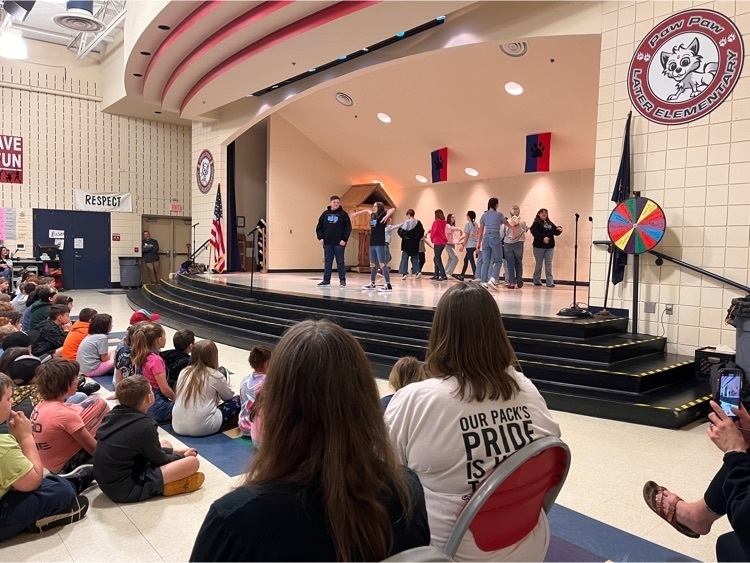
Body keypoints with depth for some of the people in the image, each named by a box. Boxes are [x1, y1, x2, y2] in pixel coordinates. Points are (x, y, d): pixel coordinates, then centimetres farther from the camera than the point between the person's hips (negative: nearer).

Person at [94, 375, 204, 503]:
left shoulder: (112, 415, 1)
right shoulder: (145, 425, -22)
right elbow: (159, 460, -5)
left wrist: (174, 452, 16)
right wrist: (182, 456, 14)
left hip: (105, 481, 9)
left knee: (165, 445, 20)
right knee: (193, 461, -10)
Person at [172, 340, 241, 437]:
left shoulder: (184, 372, 7)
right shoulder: (215, 375, -5)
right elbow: (229, 397, 10)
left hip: (178, 426, 5)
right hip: (203, 428, -5)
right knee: (238, 400, 8)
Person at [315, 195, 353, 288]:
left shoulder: (343, 214, 0)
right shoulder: (325, 214, 9)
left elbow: (348, 228, -4)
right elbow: (319, 227, 11)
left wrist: (344, 240, -11)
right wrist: (320, 237, -1)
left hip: (339, 243, -3)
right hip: (327, 243, 3)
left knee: (340, 262, 1)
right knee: (327, 261, 7)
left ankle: (342, 280, 7)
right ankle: (326, 280, 12)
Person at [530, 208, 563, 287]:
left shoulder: (550, 224, 15)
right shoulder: (536, 224, -4)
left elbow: (556, 232, 13)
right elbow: (535, 233, -20)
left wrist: (559, 229, -8)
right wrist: (543, 238, -33)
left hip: (550, 247, 4)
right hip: (539, 247, -4)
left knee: (549, 265, 1)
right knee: (539, 264, 6)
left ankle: (550, 282, -1)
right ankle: (537, 281, 18)